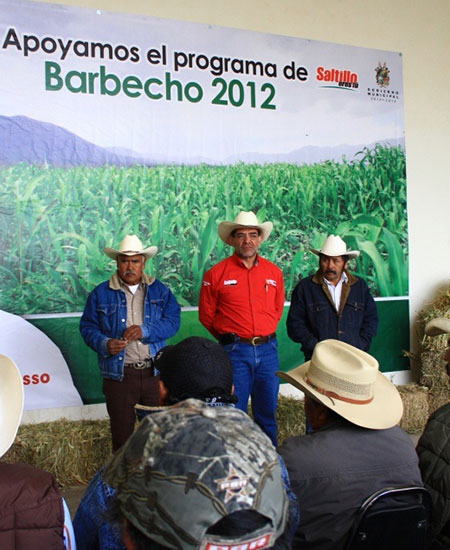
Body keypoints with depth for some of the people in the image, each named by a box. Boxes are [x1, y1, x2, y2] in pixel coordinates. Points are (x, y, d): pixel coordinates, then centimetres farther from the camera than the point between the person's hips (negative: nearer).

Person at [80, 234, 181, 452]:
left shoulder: (159, 290, 7)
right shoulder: (101, 293, 5)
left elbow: (173, 321, -2)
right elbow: (88, 327, 5)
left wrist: (145, 331, -17)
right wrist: (104, 344, -15)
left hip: (154, 372, 1)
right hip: (118, 374, -1)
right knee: (122, 433, 8)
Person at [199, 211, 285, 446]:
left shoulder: (274, 272, 5)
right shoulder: (216, 274, -5)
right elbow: (206, 315, 3)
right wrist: (228, 338, 8)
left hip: (268, 349, 3)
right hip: (235, 351, -3)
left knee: (267, 412, 15)